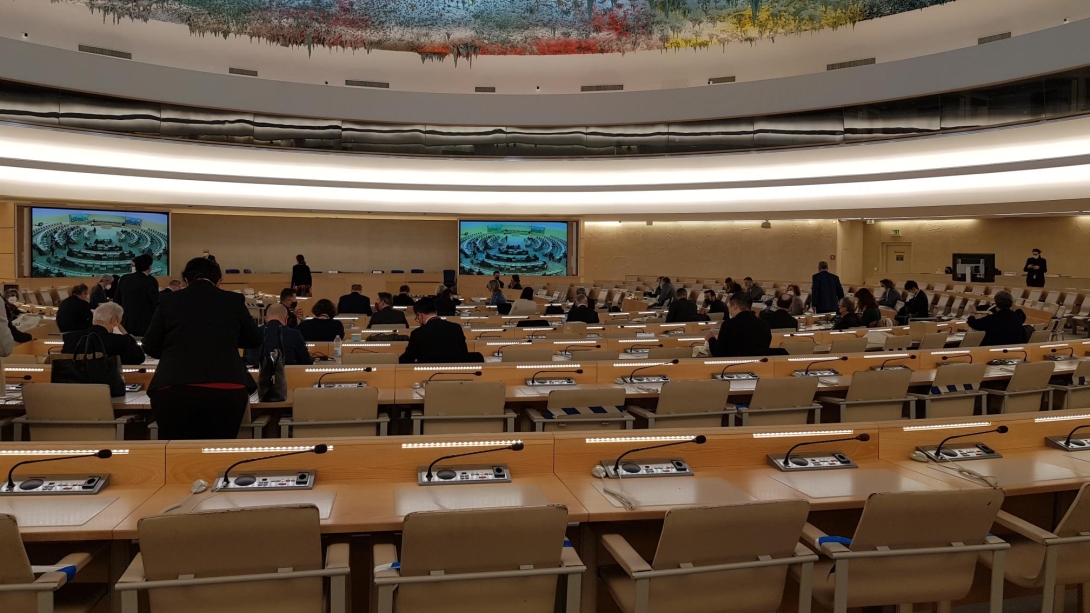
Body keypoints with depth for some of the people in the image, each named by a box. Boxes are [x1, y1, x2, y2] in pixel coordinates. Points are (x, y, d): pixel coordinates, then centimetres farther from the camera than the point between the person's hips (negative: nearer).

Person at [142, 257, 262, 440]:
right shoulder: (234, 300, 8)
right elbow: (255, 340, 20)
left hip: (174, 389, 0)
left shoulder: (170, 300, 10)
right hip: (226, 390, 0)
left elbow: (150, 347, 14)